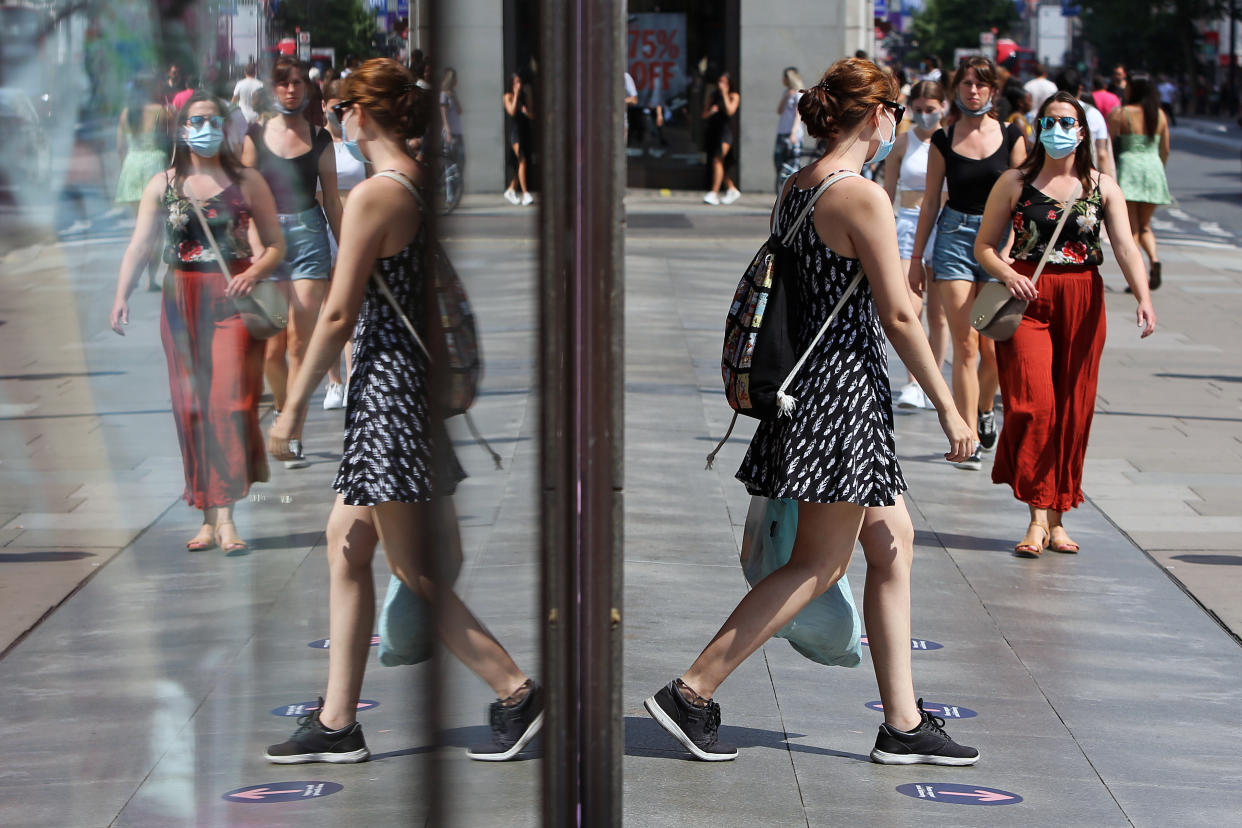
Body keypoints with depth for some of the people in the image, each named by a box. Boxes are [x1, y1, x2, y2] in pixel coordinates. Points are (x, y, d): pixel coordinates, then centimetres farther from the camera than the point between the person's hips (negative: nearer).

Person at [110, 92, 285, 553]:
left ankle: (225, 516, -12)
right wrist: (122, 297, -13)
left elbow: (275, 243, 5)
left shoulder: (246, 181, 4)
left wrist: (253, 273, -16)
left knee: (230, 401, -12)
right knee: (191, 407, 2)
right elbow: (140, 246, 1)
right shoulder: (163, 185, 8)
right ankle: (209, 517, 8)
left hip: (233, 299, -2)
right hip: (182, 303, 2)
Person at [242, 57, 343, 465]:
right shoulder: (257, 136, 5)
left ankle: (292, 434, -7)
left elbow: (332, 201, 11)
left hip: (308, 236, -1)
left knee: (299, 341, -8)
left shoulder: (319, 139, 7)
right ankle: (284, 418, 22)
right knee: (271, 346, 0)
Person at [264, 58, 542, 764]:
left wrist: (295, 406, -6)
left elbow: (339, 316, -15)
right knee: (346, 543, 14)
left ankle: (518, 692, 0)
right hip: (421, 380, 9)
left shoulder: (373, 196, -16)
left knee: (413, 568, -2)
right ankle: (338, 722, 18)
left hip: (388, 381, -9)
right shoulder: (427, 187, 10)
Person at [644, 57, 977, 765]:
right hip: (846, 387, -10)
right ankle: (693, 692, 1)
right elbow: (899, 316, -17)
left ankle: (903, 724, 15)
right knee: (820, 564, -1)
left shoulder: (795, 190, 9)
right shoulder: (863, 197, -17)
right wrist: (948, 407, -10)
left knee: (893, 542, 13)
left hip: (810, 382, 10)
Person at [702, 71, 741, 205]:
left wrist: (724, 94, -13)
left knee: (717, 160, -19)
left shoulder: (734, 96, 3)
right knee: (714, 162, 8)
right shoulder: (712, 96, 15)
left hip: (725, 130, -6)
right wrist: (710, 111, -10)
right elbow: (704, 115, 13)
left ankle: (714, 193, -22)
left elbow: (730, 111, -14)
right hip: (711, 130, 6)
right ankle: (732, 189, 23)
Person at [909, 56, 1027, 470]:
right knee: (965, 345, -6)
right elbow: (930, 201, 8)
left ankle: (985, 408, 32)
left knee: (993, 347, 2)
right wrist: (916, 255, 8)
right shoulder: (943, 140, 3)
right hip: (954, 237, -1)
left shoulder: (1011, 137, 3)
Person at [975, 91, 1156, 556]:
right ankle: (1038, 517, -11)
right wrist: (1008, 274, -15)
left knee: (1073, 409, 4)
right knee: (1033, 403, -14)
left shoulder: (1102, 187, 6)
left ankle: (1058, 518, 15)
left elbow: (1125, 246, -5)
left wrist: (1143, 297, -21)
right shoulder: (1015, 183, 4)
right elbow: (984, 246, 5)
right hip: (1028, 298, -2)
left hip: (1082, 301, 2)